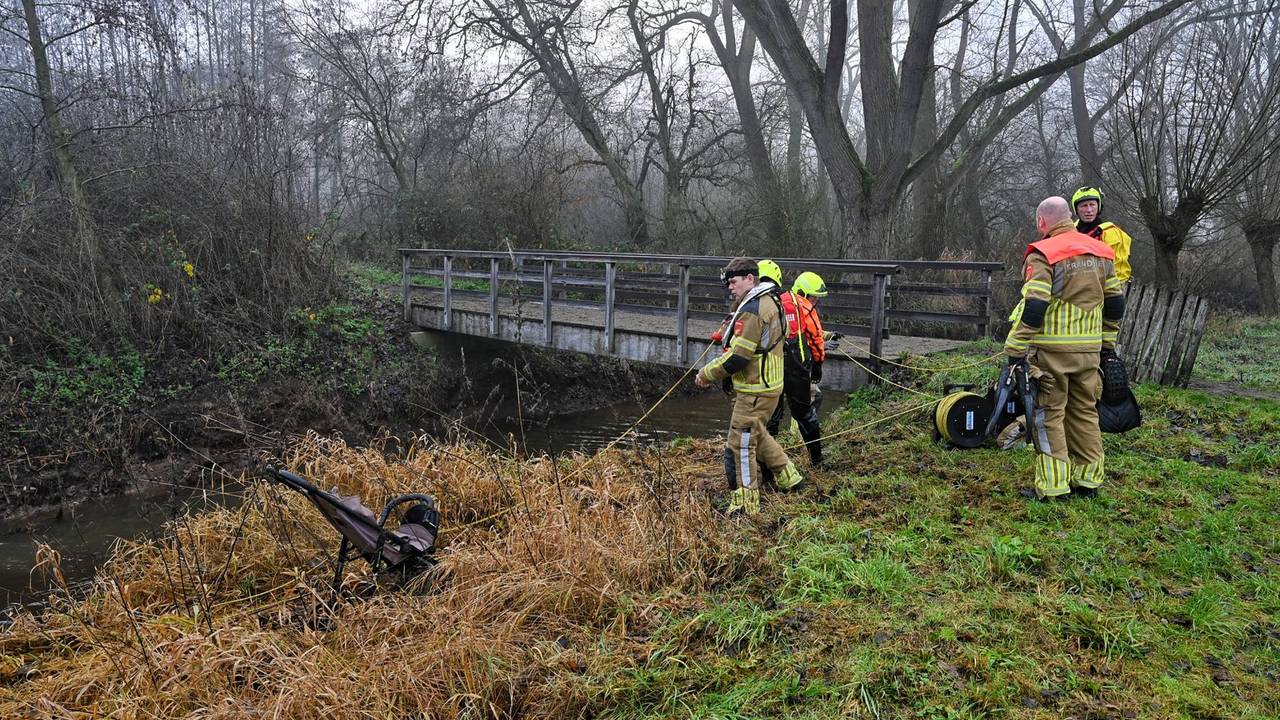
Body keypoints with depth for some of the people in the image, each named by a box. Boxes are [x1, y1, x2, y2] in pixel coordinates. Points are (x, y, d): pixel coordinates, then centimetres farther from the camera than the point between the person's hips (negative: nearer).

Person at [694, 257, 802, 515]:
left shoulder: (751, 310, -22)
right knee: (756, 433, 29)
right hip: (767, 385, 11)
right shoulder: (768, 302, 12)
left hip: (755, 392, -11)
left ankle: (745, 507, 4)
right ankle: (787, 476, 40)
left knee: (740, 445, -3)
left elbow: (737, 357, -24)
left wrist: (707, 373, -11)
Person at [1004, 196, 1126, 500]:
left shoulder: (1043, 255, -12)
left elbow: (1032, 307, -18)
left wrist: (1015, 350, -14)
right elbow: (1115, 303, 16)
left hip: (1051, 350, -6)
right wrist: (1107, 343, 24)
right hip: (1089, 350, 6)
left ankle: (1052, 486, 1)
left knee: (1048, 415, 1)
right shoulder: (1101, 253, 11)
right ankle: (1088, 480, 23)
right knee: (1085, 412, 16)